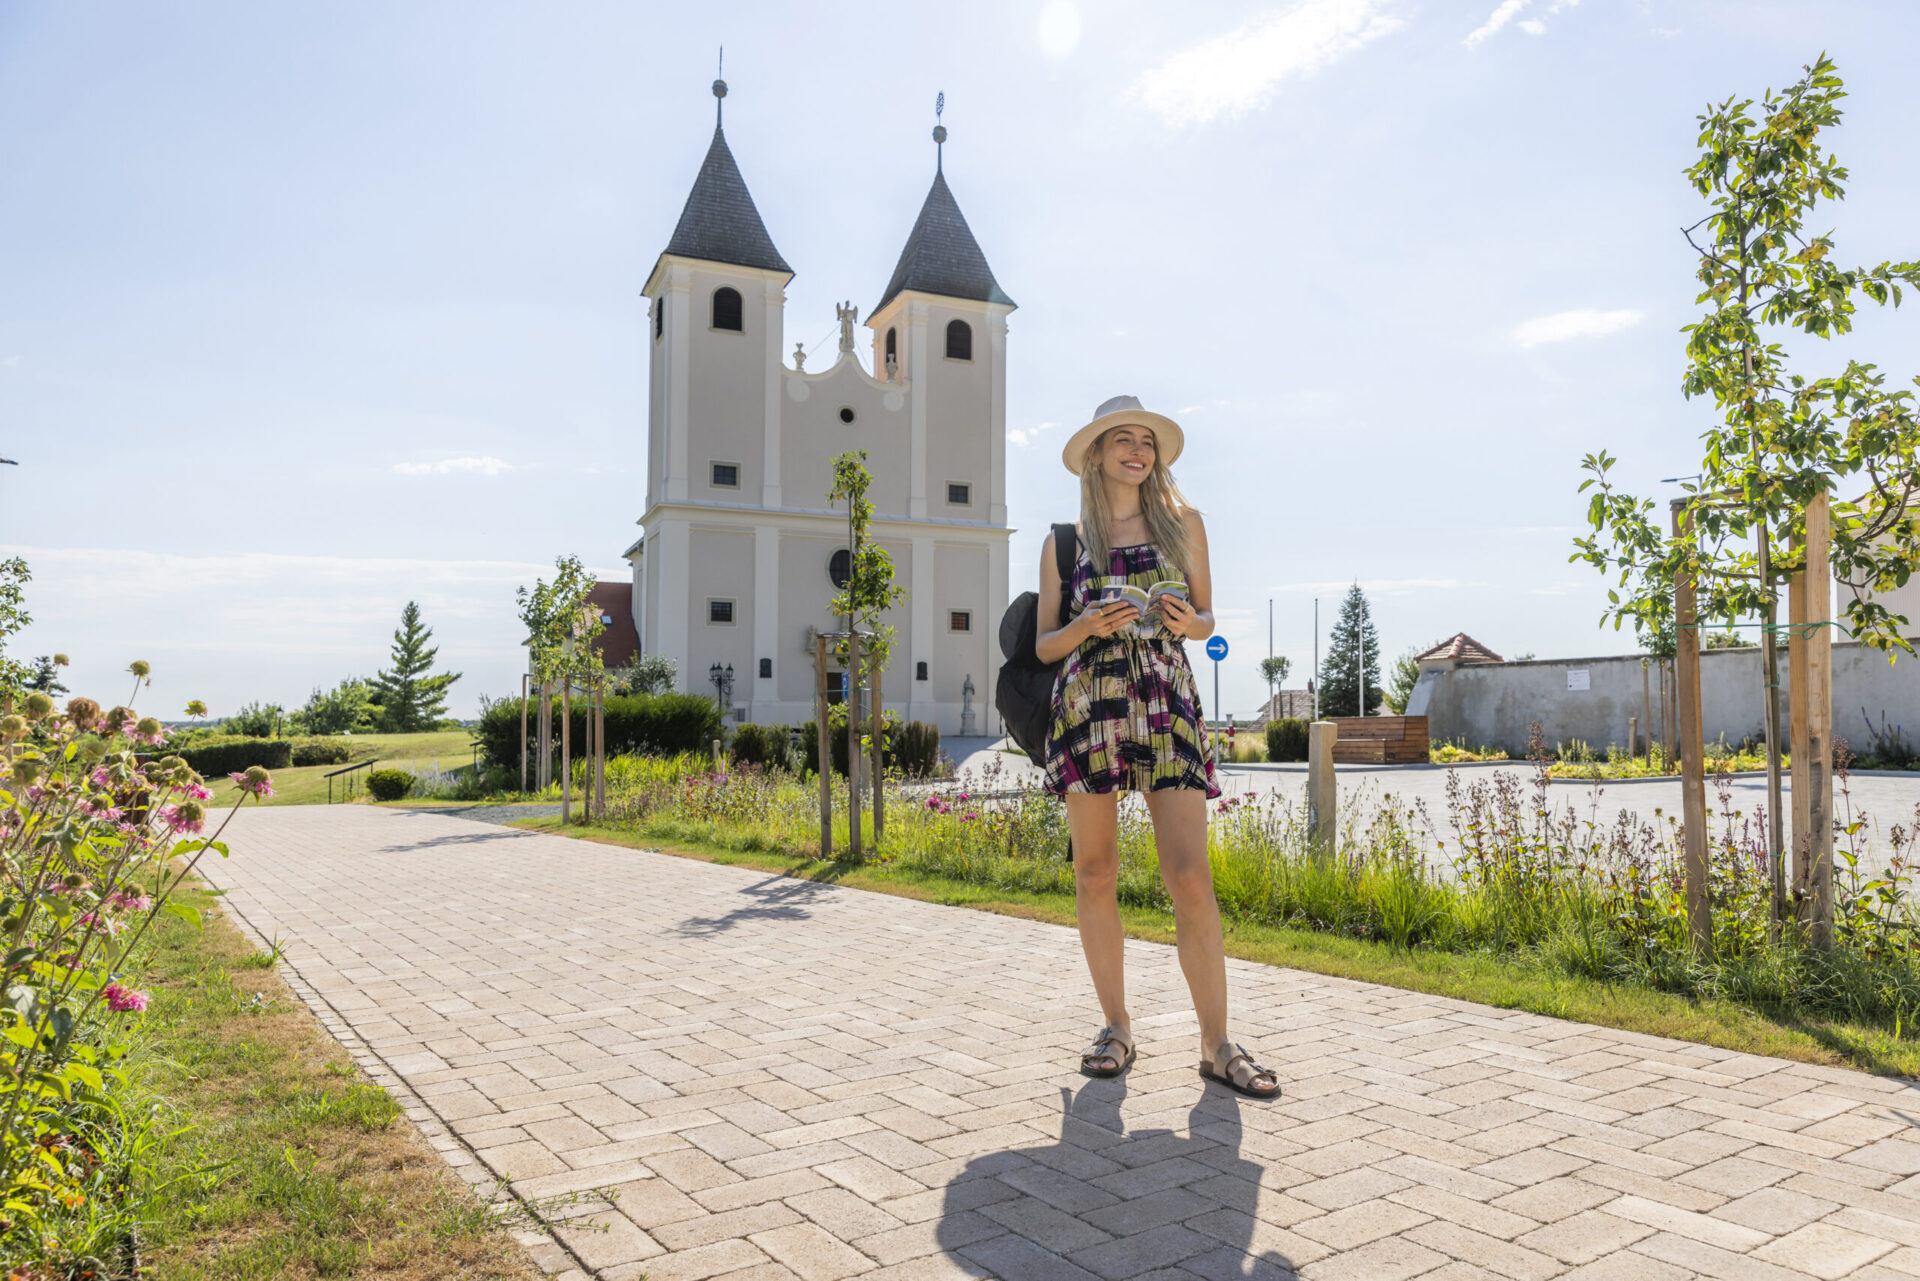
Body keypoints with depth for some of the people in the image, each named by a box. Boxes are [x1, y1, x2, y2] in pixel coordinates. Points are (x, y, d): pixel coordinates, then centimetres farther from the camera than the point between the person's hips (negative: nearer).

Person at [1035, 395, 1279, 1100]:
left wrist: (1185, 621, -6)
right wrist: (1088, 626, -10)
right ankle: (1116, 1026, 19)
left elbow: (1206, 622, 17)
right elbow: (1044, 645, 10)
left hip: (1168, 704, 0)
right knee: (1095, 874, 4)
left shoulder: (1183, 523, 12)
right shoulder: (1066, 539, 10)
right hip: (1087, 705, 0)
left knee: (1190, 876, -8)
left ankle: (1216, 1045, 3)